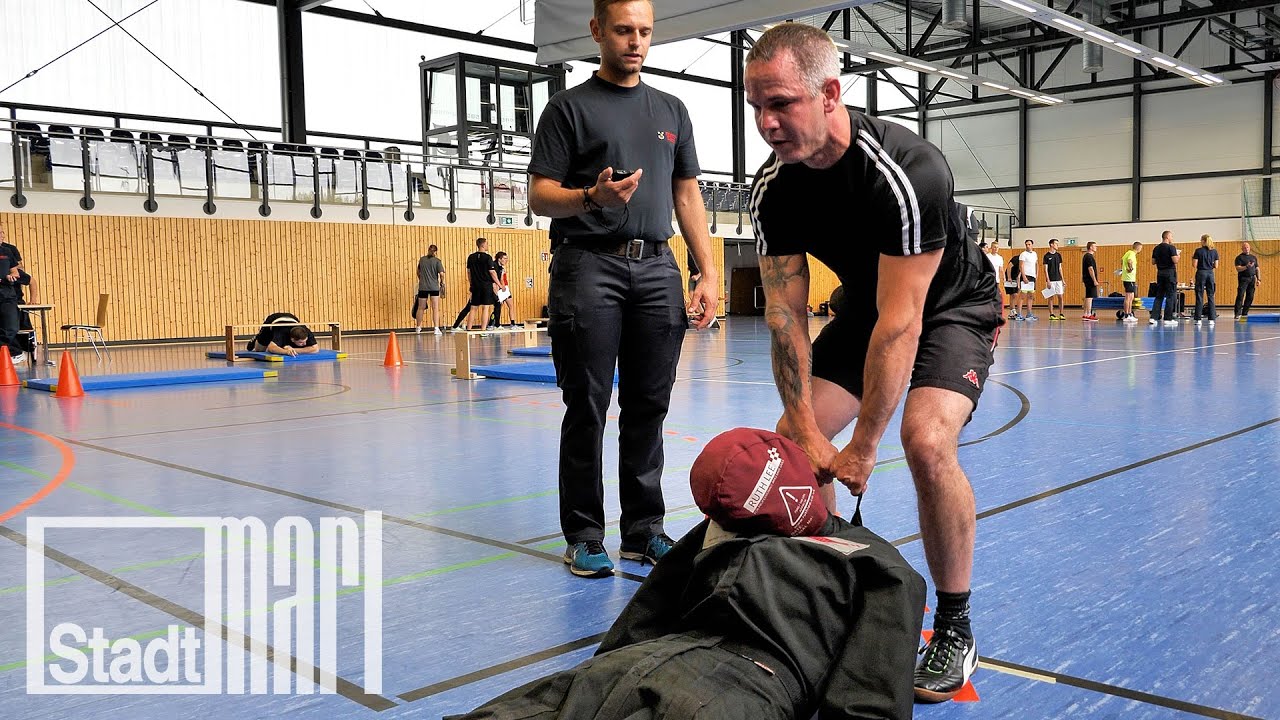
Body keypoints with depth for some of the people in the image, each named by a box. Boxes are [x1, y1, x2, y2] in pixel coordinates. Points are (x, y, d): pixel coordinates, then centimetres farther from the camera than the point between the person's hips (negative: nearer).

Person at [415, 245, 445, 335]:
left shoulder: (422, 259, 8)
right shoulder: (437, 261, -4)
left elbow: (418, 272, 20)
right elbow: (441, 274, -11)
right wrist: (442, 283, 6)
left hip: (422, 287, 3)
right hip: (434, 287, -3)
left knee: (420, 308, 13)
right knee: (435, 308, -1)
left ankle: (418, 328, 27)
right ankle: (436, 328, -9)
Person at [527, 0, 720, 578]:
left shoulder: (671, 110, 18)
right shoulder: (570, 107, 5)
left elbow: (687, 195, 18)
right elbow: (539, 196, 0)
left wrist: (709, 273, 9)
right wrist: (591, 197, -20)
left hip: (657, 269, 4)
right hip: (589, 267, -4)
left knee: (648, 408, 6)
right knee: (587, 409, -1)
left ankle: (644, 530, 15)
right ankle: (584, 535, 9)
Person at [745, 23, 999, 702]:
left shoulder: (907, 171, -35)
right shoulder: (773, 188, -17)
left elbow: (900, 321, -35)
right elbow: (786, 316, -16)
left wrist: (861, 449, -32)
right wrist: (807, 433, -24)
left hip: (953, 306, -6)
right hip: (867, 306, 6)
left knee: (926, 440, -29)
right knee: (791, 440, -4)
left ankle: (954, 630, -8)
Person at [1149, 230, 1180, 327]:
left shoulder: (1156, 248, 9)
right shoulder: (1171, 247, -11)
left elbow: (1153, 262, 11)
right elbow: (1175, 261, -17)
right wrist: (1177, 255, 2)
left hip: (1160, 273, 6)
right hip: (1170, 273, -6)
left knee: (1159, 296, 10)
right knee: (1171, 296, -1)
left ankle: (1154, 317, 4)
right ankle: (1168, 319, -2)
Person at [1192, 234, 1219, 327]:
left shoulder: (1198, 251, -6)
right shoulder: (1214, 251, 4)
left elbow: (1194, 265, -7)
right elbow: (1216, 266, 5)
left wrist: (1192, 257, 9)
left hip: (1201, 273, -3)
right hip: (1210, 274, 3)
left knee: (1199, 297, 0)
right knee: (1211, 297, 6)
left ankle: (1198, 319, -2)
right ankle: (1211, 319, 3)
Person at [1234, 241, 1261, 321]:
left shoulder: (1254, 257, 17)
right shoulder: (1239, 257, 1)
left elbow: (1257, 269, 17)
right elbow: (1238, 268, -10)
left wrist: (1259, 279, 10)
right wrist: (1246, 267, -25)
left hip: (1252, 279, 5)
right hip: (1243, 278, -5)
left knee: (1250, 297, 3)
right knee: (1240, 296, -12)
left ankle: (1245, 313, 9)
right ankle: (1238, 313, -14)